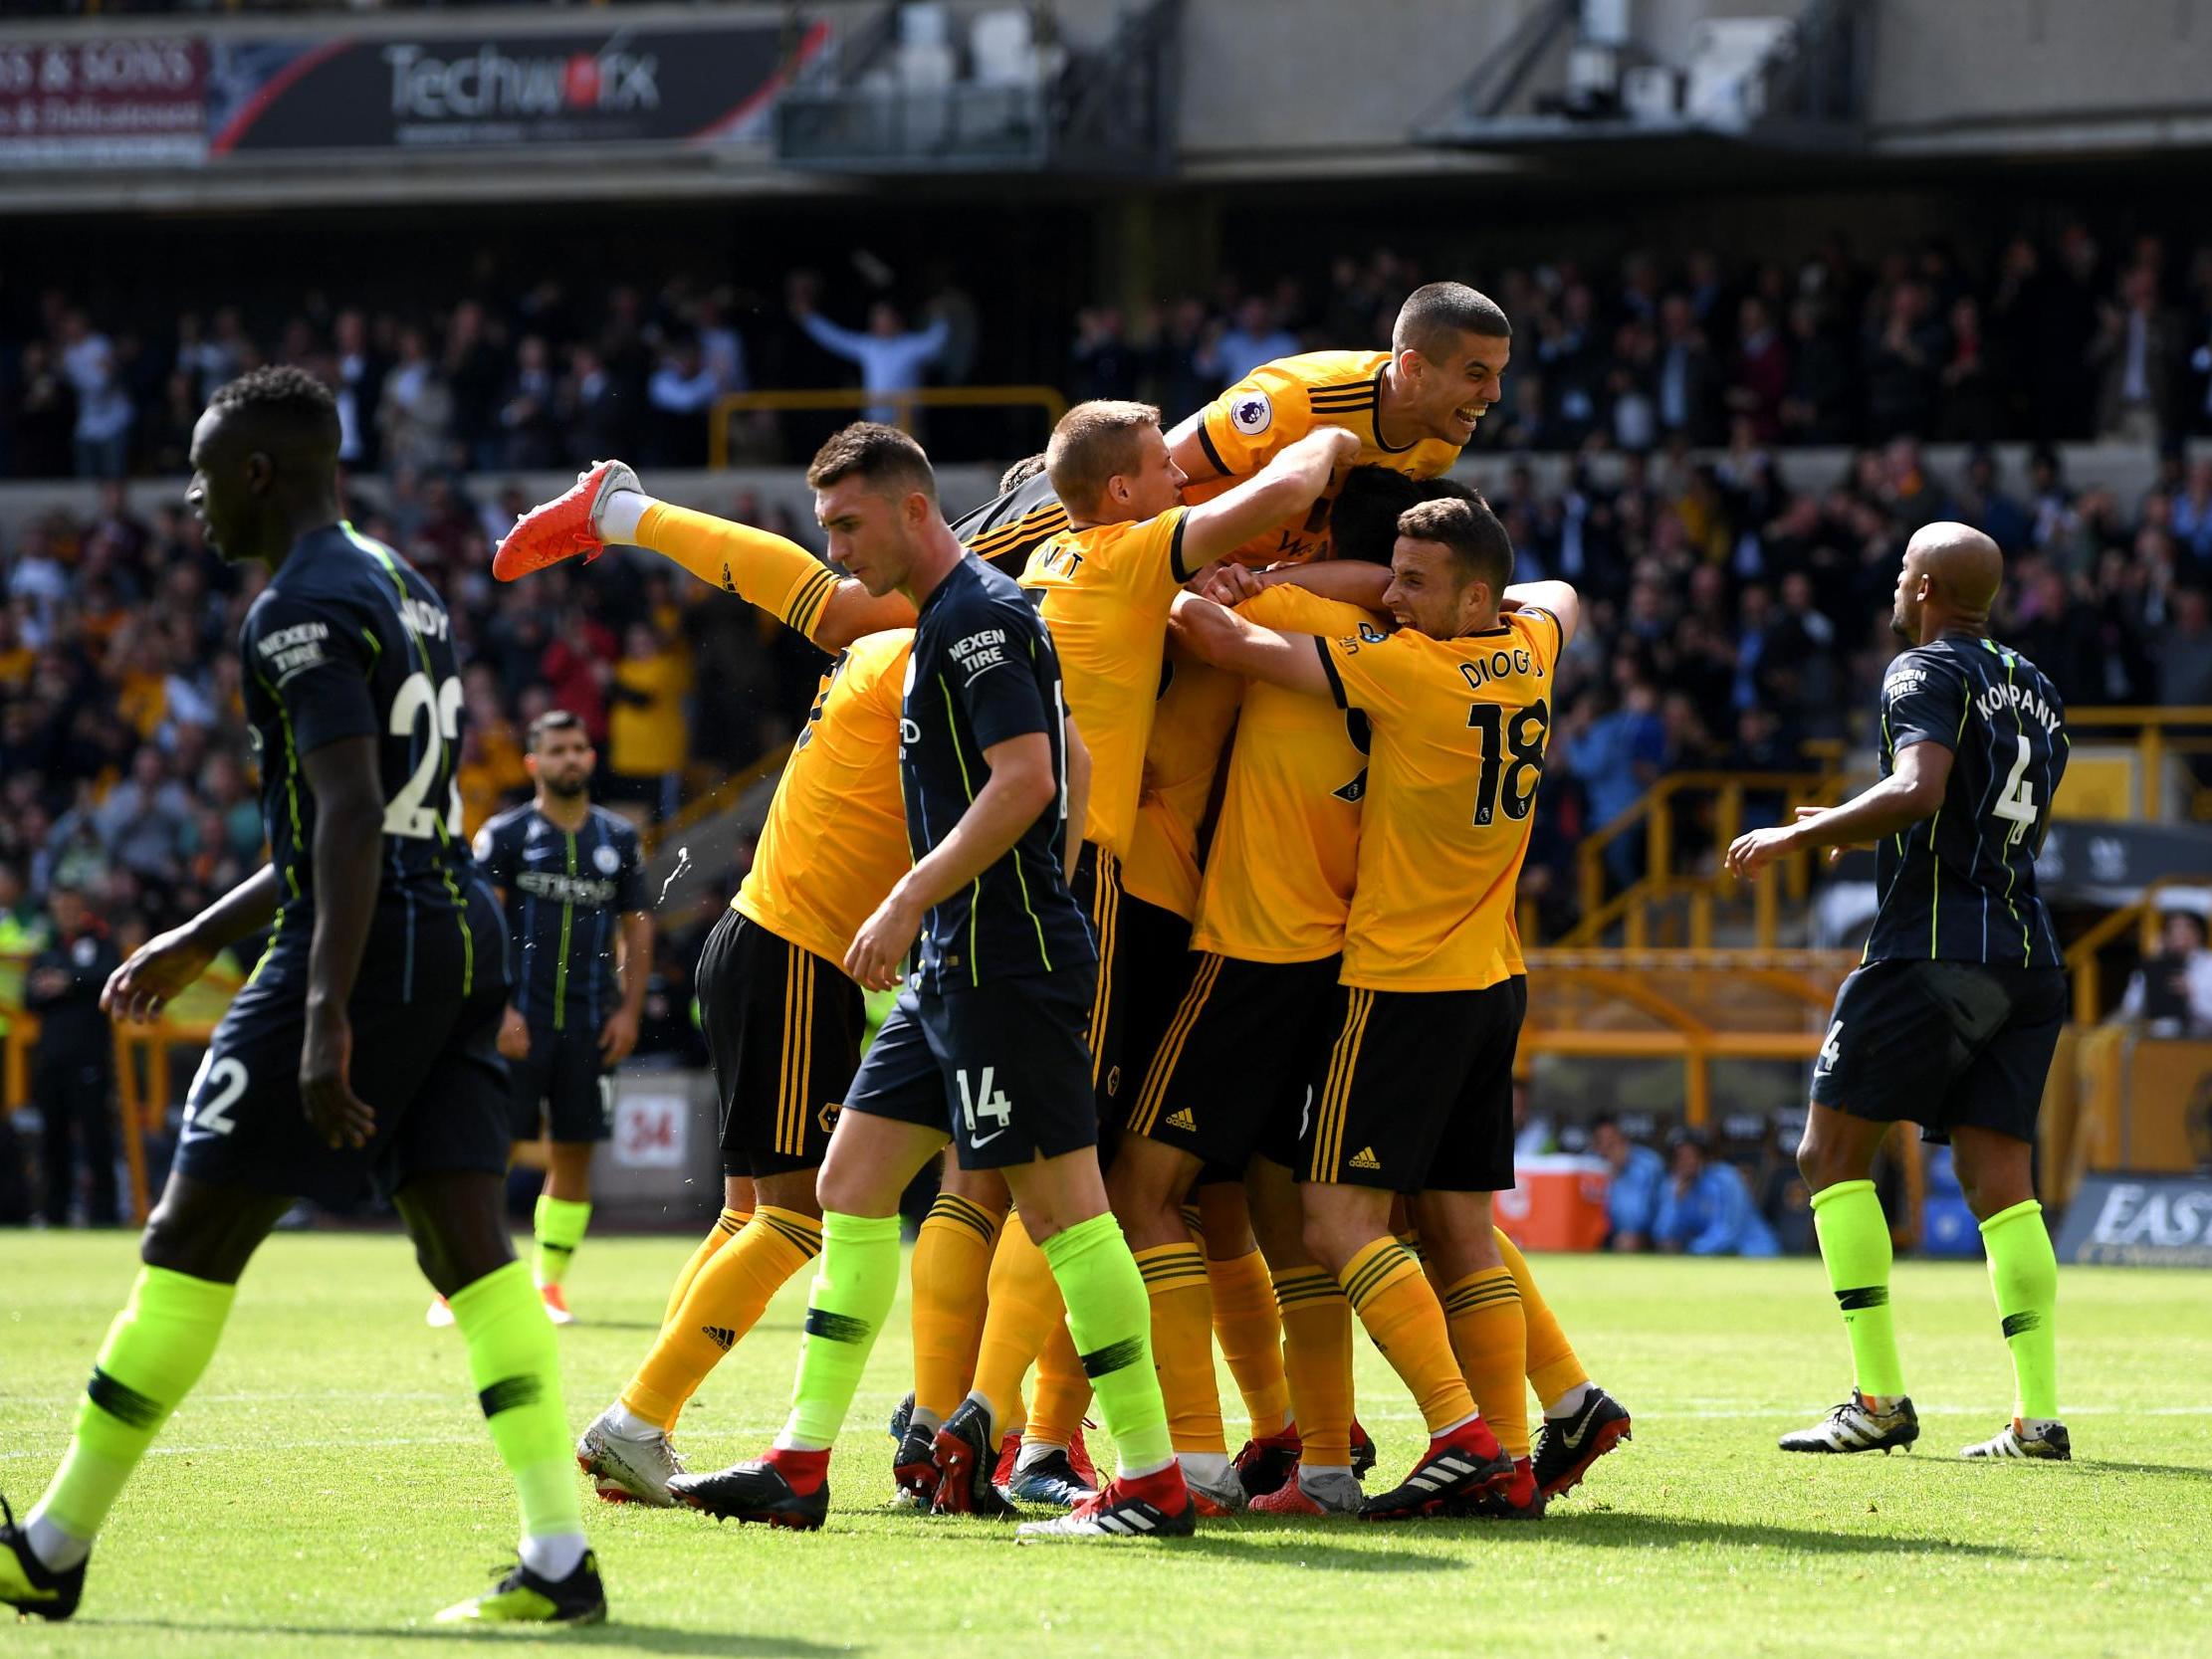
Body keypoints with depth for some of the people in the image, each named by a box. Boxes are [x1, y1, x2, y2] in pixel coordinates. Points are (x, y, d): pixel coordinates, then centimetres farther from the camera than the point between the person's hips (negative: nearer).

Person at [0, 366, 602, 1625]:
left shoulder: (304, 611, -11)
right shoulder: (403, 588, 20)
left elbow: (349, 815, -23)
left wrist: (326, 1016, -30)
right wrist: (200, 942, 32)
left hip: (372, 947, -9)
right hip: (461, 928, 9)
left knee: (193, 1240, 0)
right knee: (469, 1244, 1)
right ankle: (562, 1560, -12)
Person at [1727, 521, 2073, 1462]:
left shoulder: (1927, 673, -5)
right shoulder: (2035, 691, 19)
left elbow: (1918, 791, -22)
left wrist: (1798, 836, -13)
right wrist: (1865, 833, 35)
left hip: (1933, 949, -7)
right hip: (2029, 957, 7)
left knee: (1832, 1156, 1)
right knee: (2000, 1183, 4)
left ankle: (1879, 1401, -5)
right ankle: (2038, 1414, -7)